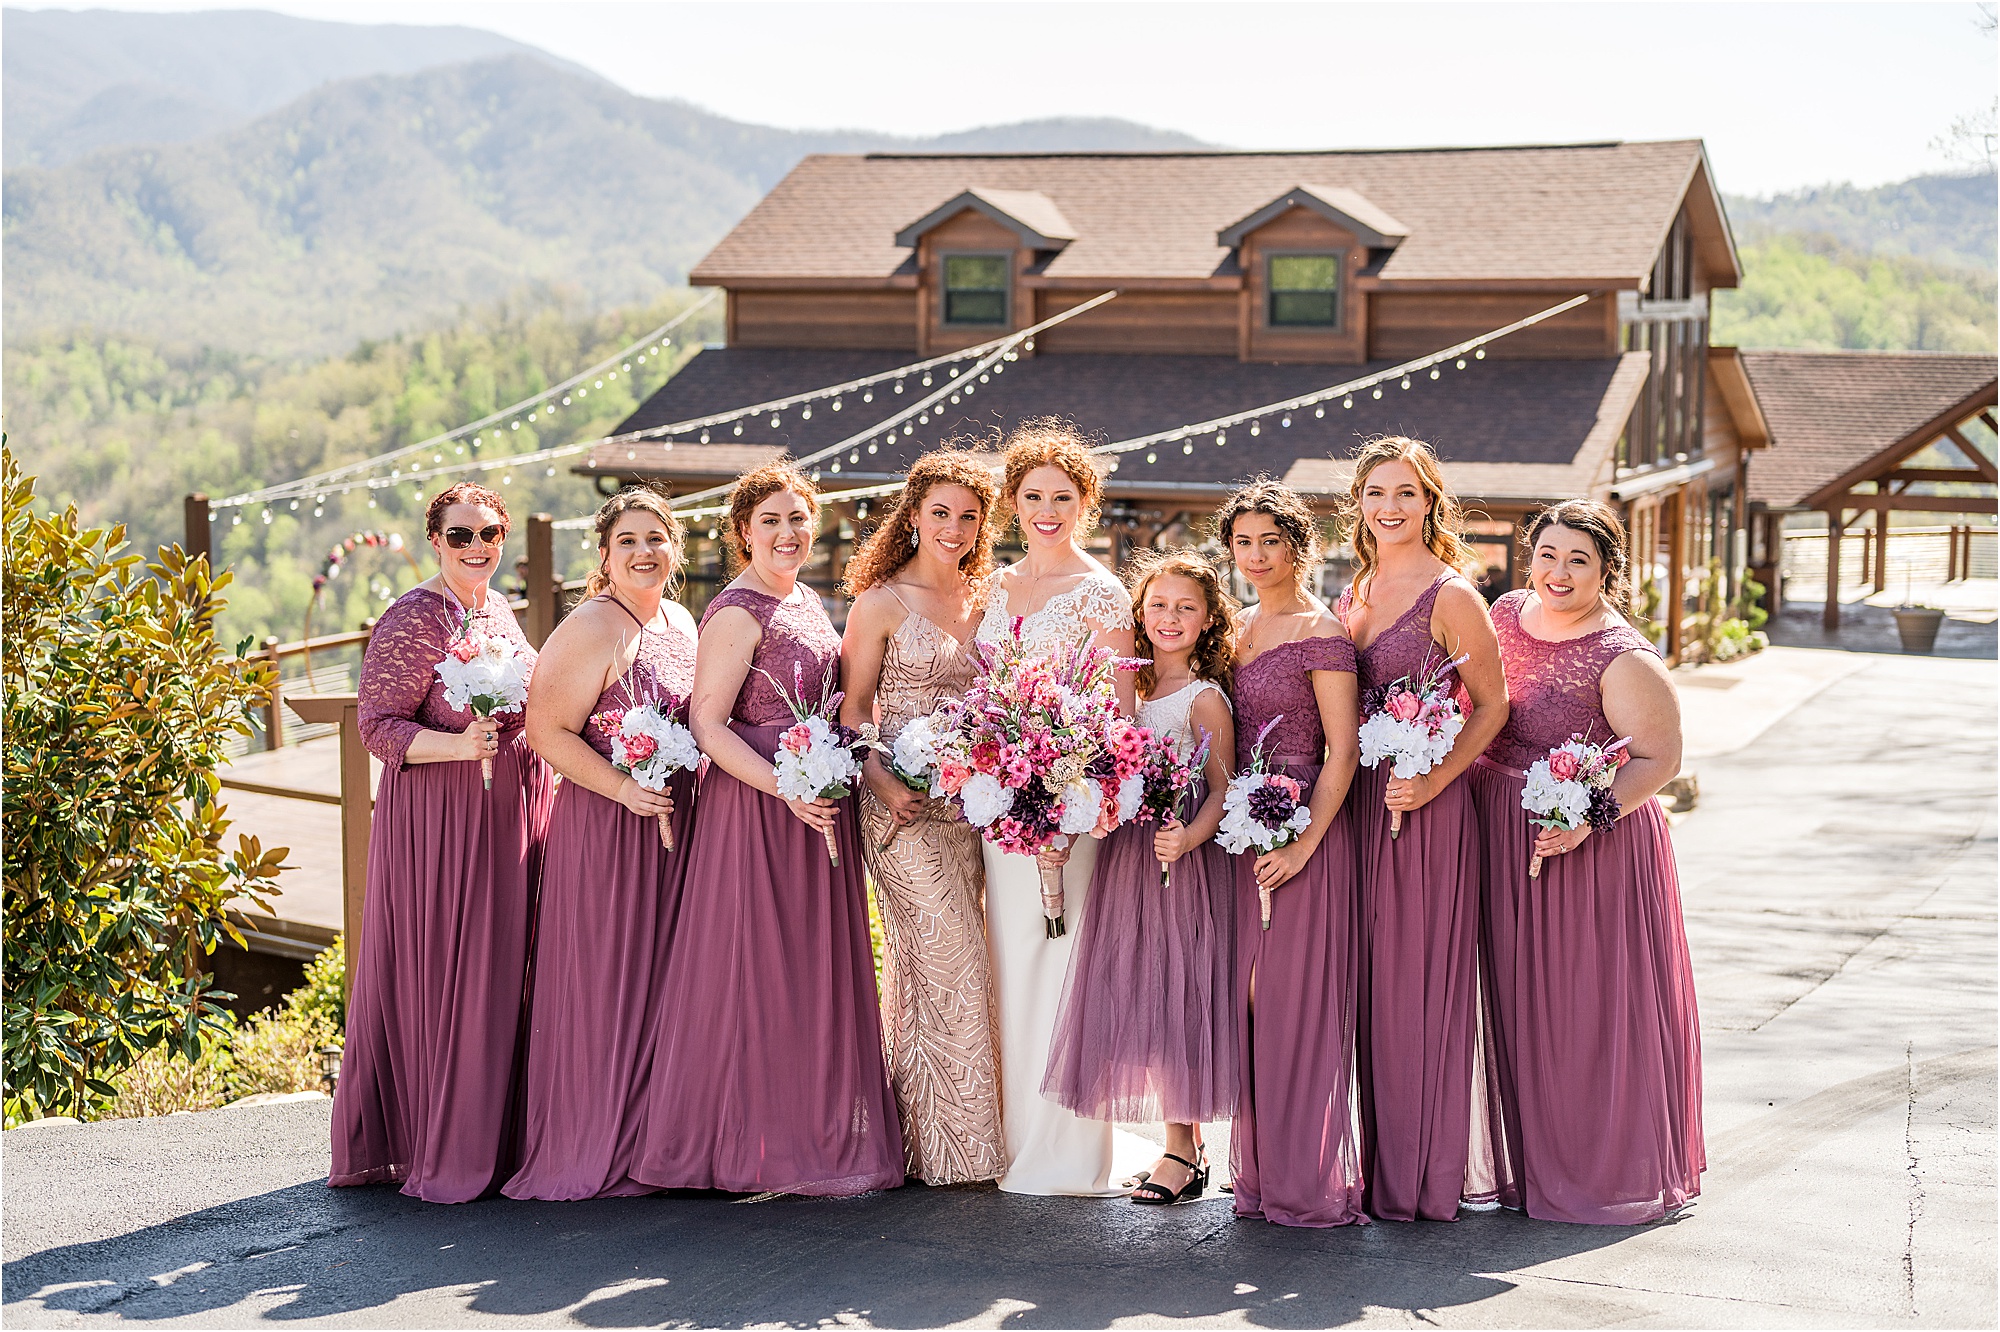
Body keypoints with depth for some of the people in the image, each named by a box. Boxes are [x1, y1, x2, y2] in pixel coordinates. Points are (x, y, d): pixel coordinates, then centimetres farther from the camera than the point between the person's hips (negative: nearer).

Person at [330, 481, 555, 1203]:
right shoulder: (411, 621, -10)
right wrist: (458, 745, -26)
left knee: (502, 973, 10)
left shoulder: (499, 612, 14)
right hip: (440, 818, -8)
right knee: (444, 974, -5)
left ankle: (487, 1139, 20)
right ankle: (438, 1150, 5)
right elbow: (377, 728, -14)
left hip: (514, 813, 8)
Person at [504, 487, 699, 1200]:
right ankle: (592, 1149, 8)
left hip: (673, 827, 8)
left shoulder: (680, 622, 13)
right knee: (604, 984, -3)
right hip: (603, 829, -8)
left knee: (659, 976, 12)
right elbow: (548, 730, -17)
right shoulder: (592, 629, -13)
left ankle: (649, 1140, 22)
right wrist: (623, 788, -23)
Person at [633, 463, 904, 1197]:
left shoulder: (808, 601, 14)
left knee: (819, 966, 12)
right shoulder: (737, 614, -12)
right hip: (757, 807, -9)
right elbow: (707, 724, -17)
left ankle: (819, 1131, 21)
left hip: (819, 806, 9)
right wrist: (787, 790, -25)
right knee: (758, 969, -4)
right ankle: (752, 1143, 5)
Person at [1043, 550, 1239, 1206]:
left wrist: (1189, 838, -25)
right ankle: (1184, 1143, 19)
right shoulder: (1131, 688, 12)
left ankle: (1182, 1151, 4)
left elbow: (1222, 790, -9)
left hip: (1185, 863, -7)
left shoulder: (1205, 698, -6)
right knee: (1138, 998, 8)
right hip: (1127, 857, 7)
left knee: (1176, 994, -5)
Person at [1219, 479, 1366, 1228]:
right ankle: (1261, 1170, 18)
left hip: (1303, 829, -7)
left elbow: (1342, 752, -12)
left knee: (1296, 998, -4)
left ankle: (1308, 1181, 3)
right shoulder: (1239, 629, 14)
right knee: (1248, 995, 9)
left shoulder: (1321, 633, -8)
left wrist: (1305, 843, -18)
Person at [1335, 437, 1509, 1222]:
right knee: (1366, 985, 9)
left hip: (1425, 812, -6)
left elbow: (1492, 705, -7)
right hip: (1359, 804, 7)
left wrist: (1435, 779, -18)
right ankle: (1376, 1165, 19)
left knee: (1418, 985, -2)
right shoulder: (1355, 592, 13)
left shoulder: (1452, 597, -8)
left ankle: (1421, 1180, 8)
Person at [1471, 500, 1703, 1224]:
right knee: (1524, 1008, 14)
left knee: (1593, 1008, 1)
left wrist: (1587, 820, -27)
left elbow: (1660, 759, -16)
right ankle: (1538, 1165, 27)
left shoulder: (1625, 660, -15)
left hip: (1591, 846, -7)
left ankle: (1614, 1172, 17)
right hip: (1504, 843, 7)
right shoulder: (1507, 614, 6)